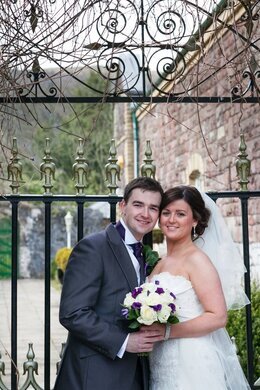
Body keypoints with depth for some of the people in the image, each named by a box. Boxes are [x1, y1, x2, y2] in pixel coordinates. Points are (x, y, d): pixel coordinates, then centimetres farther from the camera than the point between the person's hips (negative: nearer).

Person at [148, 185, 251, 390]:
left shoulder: (197, 260, -12)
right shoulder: (160, 263, 9)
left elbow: (218, 317, -19)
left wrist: (166, 332, -21)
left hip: (193, 364, -6)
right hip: (164, 364, 7)